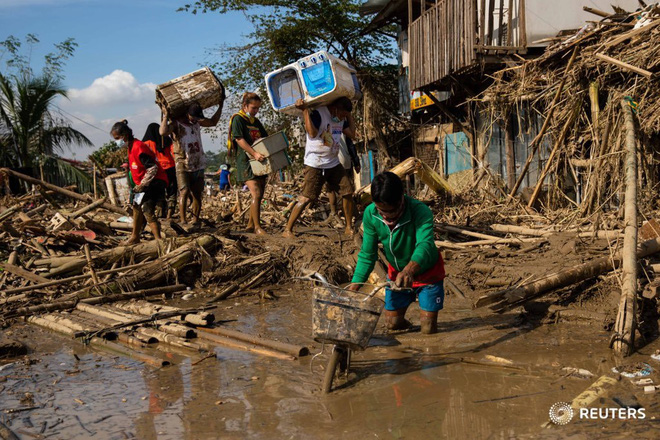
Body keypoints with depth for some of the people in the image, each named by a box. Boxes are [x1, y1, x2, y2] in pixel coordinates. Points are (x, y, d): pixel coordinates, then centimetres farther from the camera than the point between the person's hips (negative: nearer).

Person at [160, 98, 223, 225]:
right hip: (183, 164, -6)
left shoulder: (197, 122, 11)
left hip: (198, 165, 6)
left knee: (197, 194, 5)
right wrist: (165, 116, -24)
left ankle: (196, 221, 12)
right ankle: (183, 221, -14)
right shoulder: (176, 123, -9)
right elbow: (163, 132, -30)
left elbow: (213, 122, 28)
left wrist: (220, 106, 24)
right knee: (184, 192, -17)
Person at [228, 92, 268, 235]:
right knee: (256, 194, -17)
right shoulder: (237, 119, -4)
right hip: (246, 162, -8)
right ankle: (257, 227, -12)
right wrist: (254, 153, -27)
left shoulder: (256, 121, 19)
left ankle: (250, 225, 18)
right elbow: (239, 139, -16)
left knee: (259, 196, 8)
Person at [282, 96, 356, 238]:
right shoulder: (318, 114, -15)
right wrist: (305, 110, -30)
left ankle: (349, 227, 19)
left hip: (334, 163, 7)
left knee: (347, 192, 4)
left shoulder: (341, 118, 10)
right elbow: (312, 133, -28)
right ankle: (287, 230, -3)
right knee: (306, 198, -11)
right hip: (315, 164, -7)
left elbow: (352, 134, 9)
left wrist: (349, 115, 8)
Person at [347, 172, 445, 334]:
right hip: (396, 273, 4)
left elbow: (425, 245, -52)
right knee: (393, 324, 9)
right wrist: (353, 288, -22)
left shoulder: (421, 211, -35)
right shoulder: (370, 214, -21)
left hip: (427, 273, -4)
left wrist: (409, 270, -73)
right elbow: (367, 254, -12)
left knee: (428, 329, -2)